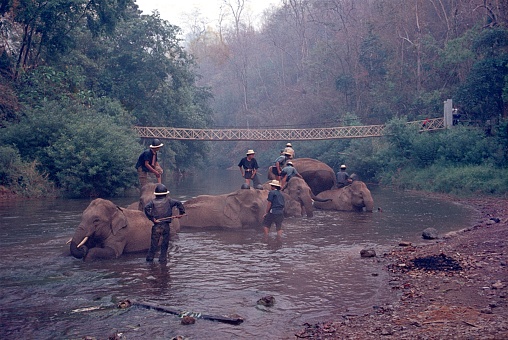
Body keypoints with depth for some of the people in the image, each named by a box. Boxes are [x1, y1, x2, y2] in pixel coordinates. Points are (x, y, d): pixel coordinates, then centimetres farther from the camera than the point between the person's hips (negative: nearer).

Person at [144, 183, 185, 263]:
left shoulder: (153, 201, 3)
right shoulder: (168, 200, 3)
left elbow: (146, 207, -12)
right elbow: (178, 203, -4)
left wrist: (151, 218, -10)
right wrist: (181, 213, 3)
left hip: (156, 226, 0)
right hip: (166, 226, 0)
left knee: (154, 242, 8)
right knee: (165, 243, 11)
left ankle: (150, 258, 11)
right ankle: (162, 258, 13)